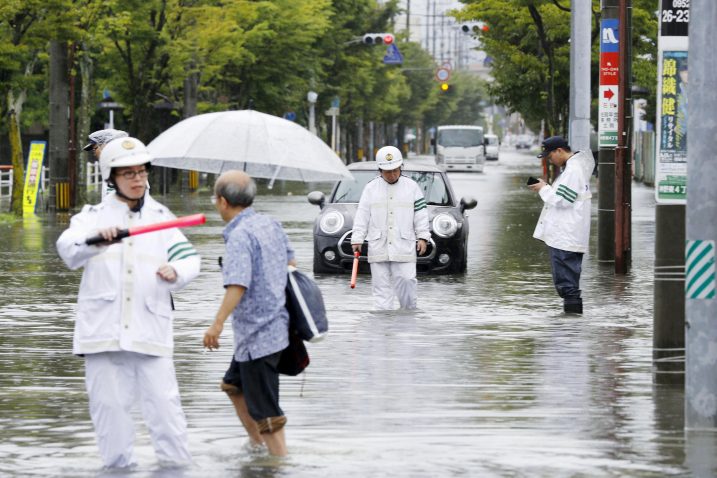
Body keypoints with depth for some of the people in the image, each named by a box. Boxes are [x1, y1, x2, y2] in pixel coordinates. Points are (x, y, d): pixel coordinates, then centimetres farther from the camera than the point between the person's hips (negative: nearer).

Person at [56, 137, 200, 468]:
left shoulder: (161, 218, 14)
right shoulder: (94, 216, 6)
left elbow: (189, 258, 6)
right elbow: (68, 250, -13)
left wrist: (176, 272, -18)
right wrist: (95, 240, -36)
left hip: (149, 328, 1)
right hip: (104, 328, -1)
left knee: (163, 402, -6)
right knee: (109, 406, 1)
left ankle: (176, 465, 0)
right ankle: (118, 466, 11)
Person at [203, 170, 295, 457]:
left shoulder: (239, 235, -20)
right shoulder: (271, 225, 6)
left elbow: (238, 284, -30)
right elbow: (290, 261, 19)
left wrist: (217, 324, -31)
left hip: (257, 334, -10)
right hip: (275, 324, 10)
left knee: (264, 410, -4)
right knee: (234, 385, 26)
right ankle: (256, 446, 33)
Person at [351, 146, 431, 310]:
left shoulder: (411, 187, 6)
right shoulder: (371, 188, 7)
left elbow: (421, 214, 8)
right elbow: (362, 215, 6)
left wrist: (423, 237, 1)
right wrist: (357, 239, 0)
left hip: (404, 246, -1)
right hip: (378, 246, 1)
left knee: (406, 281, -7)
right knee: (381, 284, 1)